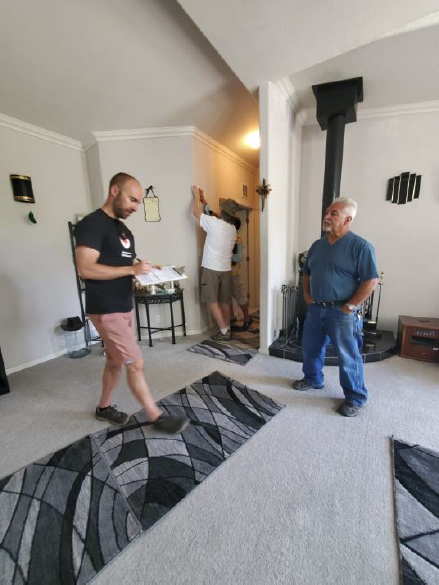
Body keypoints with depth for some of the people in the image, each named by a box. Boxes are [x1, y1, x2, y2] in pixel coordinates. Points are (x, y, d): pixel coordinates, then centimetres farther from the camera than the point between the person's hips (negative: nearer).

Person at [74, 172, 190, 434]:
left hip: (125, 307, 9)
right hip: (106, 310, -9)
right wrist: (132, 269, -23)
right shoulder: (92, 224, -14)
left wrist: (146, 268, 1)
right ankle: (157, 417, 13)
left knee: (115, 360, 18)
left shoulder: (124, 229, 14)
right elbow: (86, 269, -23)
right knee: (136, 363, -3)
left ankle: (104, 407, 39)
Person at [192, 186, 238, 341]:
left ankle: (224, 331, 1)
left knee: (212, 301, 1)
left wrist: (197, 196, 18)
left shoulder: (214, 223, -13)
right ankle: (227, 329, 20)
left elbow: (197, 212, 1)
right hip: (226, 269, 6)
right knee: (225, 301, 12)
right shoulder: (233, 228, 7)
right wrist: (203, 200, 29)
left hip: (211, 269, -6)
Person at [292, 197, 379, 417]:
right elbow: (307, 272, 18)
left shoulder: (360, 246, -11)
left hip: (341, 312, -6)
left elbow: (371, 281, -14)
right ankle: (312, 379, 42)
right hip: (315, 309, 7)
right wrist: (306, 295, 7)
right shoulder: (317, 245, 9)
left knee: (348, 357, 7)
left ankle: (355, 397, 28)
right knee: (310, 348, 18)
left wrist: (350, 306, -15)